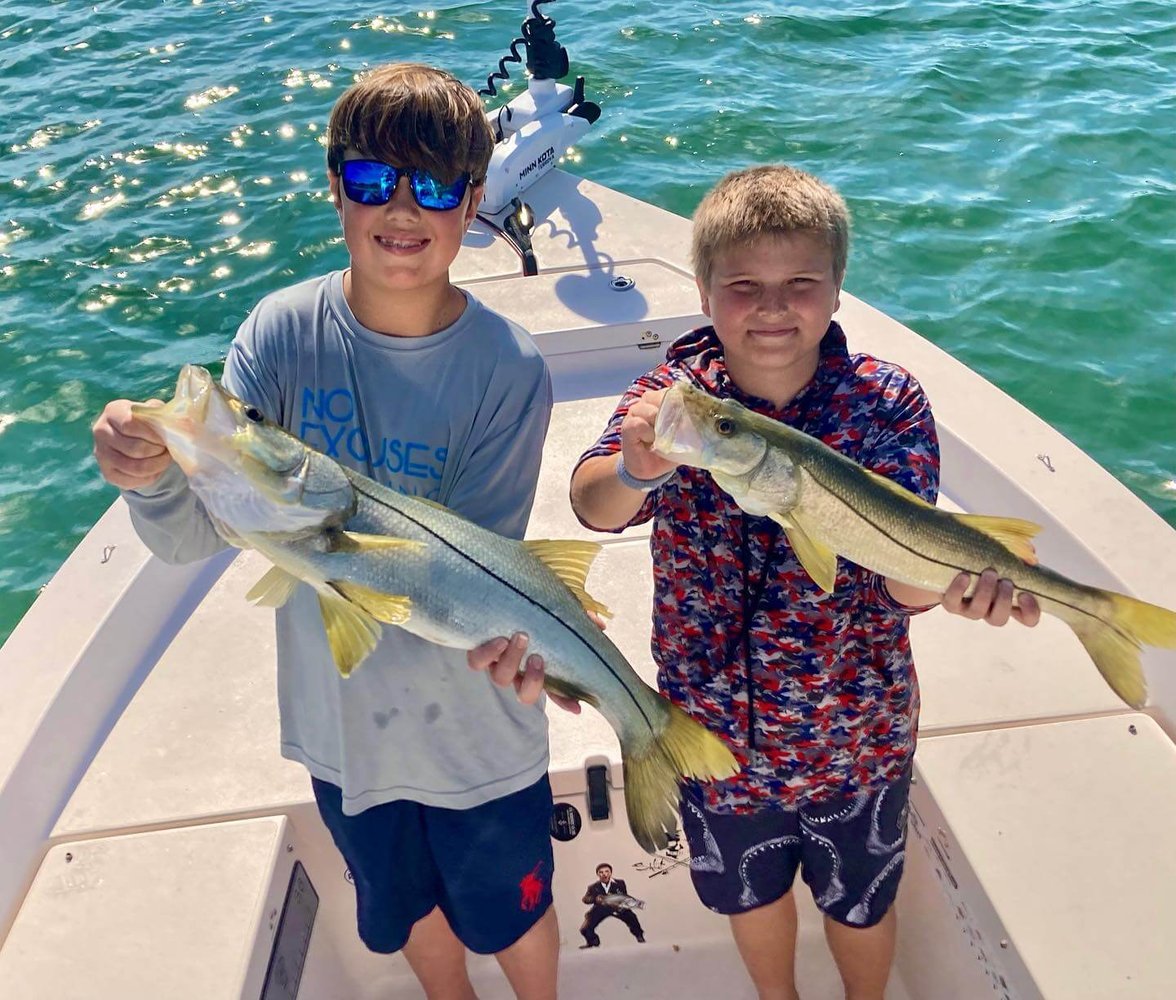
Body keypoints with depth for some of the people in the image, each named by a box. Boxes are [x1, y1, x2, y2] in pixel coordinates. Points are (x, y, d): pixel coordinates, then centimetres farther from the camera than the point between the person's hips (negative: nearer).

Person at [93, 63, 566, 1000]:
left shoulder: (508, 369, -21)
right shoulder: (283, 332, -14)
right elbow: (192, 536, -18)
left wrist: (492, 639, -42)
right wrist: (151, 473, -40)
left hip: (472, 726, -3)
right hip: (339, 719, 3)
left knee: (511, 916, 23)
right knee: (408, 907, 29)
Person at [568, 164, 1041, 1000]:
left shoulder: (886, 404, -17)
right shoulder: (675, 395, -14)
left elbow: (899, 578, -25)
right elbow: (594, 507, -31)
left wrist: (952, 572, -49)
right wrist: (638, 467, -55)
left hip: (856, 737, -1)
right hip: (716, 731, 2)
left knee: (859, 903, 24)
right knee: (751, 895, 27)